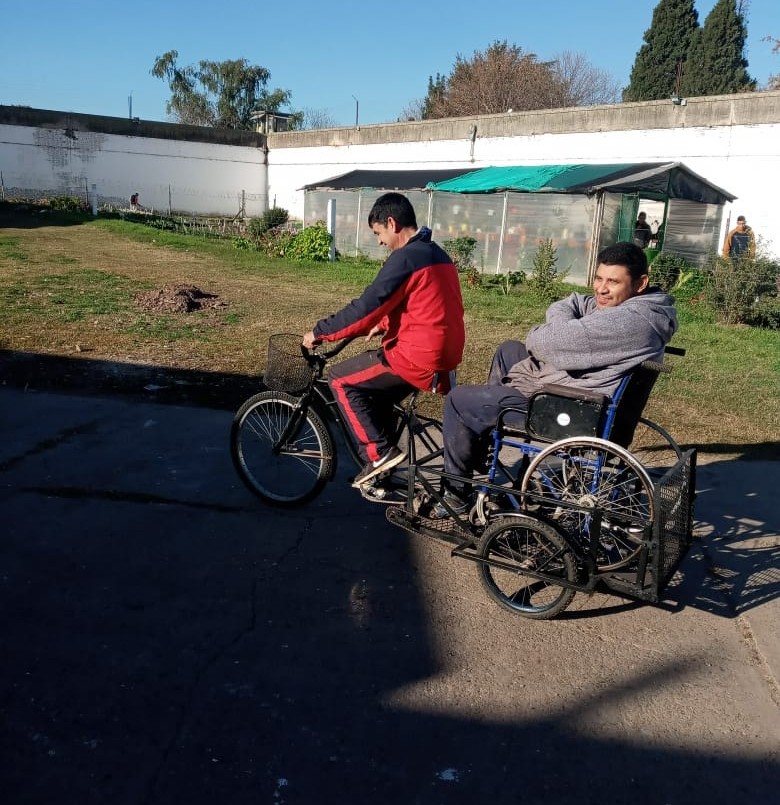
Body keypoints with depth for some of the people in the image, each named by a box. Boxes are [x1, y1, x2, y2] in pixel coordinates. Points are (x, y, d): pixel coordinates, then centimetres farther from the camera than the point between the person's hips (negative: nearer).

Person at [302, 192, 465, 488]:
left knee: (340, 379, 2)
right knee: (376, 394, 25)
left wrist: (319, 332, -6)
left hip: (417, 357, -10)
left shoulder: (405, 257, -16)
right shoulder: (435, 253, 14)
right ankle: (391, 469, 28)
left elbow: (366, 306, -17)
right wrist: (383, 325, 24)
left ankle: (379, 454, 0)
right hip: (442, 354, 10)